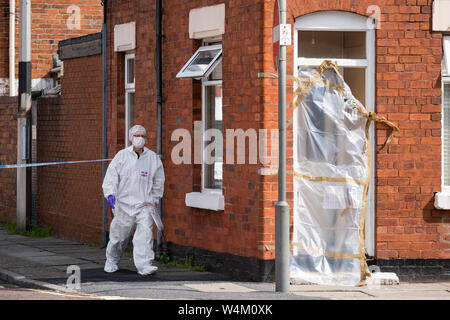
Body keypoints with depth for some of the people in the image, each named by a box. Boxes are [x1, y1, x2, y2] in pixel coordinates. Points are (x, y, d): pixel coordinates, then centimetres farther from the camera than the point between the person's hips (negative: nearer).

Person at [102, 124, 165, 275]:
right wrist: (110, 193, -17)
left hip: (145, 204, 1)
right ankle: (111, 261, 30)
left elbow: (158, 181, 19)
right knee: (119, 234, 8)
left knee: (145, 233, -14)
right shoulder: (122, 156, 3)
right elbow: (111, 175, -3)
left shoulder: (153, 158, 9)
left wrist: (155, 200, 21)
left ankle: (144, 265, -18)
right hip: (124, 203, -1)